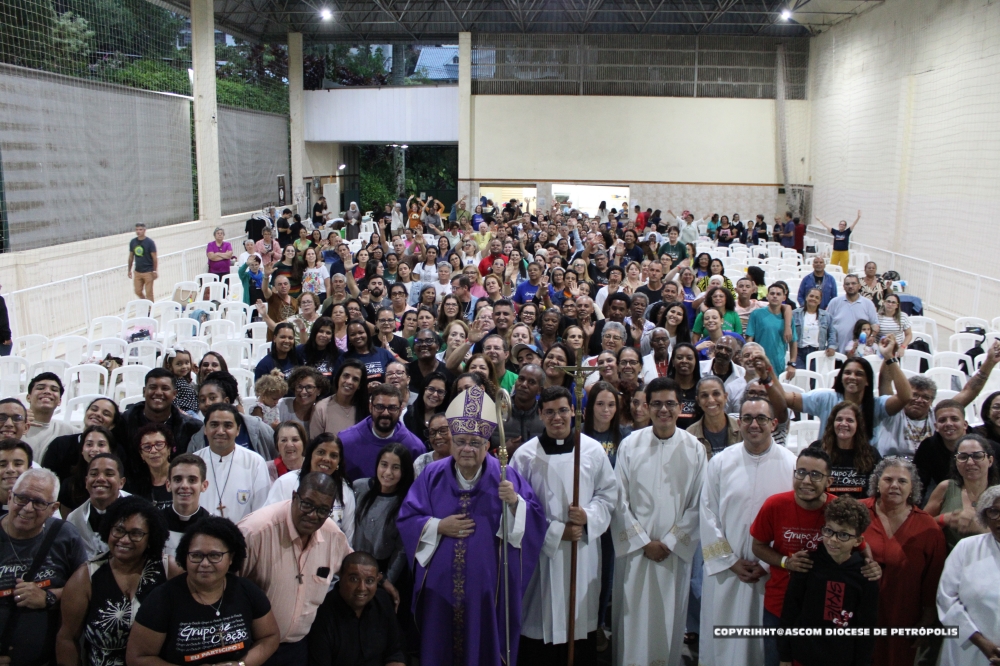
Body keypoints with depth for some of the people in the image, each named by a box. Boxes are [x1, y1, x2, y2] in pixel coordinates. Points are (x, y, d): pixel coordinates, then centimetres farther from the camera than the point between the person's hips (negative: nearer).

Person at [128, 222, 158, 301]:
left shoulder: (150, 242, -8)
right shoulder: (132, 242, 4)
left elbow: (154, 258, -8)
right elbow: (131, 257, 12)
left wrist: (155, 271, -12)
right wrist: (129, 270, 13)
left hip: (148, 272, -4)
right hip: (137, 272, 4)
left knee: (149, 293, -1)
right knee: (138, 292, 7)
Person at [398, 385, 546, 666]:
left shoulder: (505, 476, -2)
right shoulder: (433, 475, 3)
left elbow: (535, 521, -8)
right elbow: (406, 519, 2)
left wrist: (515, 502, -26)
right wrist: (439, 526, -12)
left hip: (488, 584, -1)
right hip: (441, 583, 2)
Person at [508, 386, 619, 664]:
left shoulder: (593, 450, 0)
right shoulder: (525, 455, -6)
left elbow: (609, 493, 6)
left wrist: (588, 516, -12)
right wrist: (557, 531, -10)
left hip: (584, 552, 2)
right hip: (541, 551, -2)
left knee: (582, 619, 10)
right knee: (541, 623, 3)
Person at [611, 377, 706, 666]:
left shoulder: (694, 449, -1)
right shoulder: (630, 445, -3)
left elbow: (698, 504, 0)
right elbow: (620, 500, -2)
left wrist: (670, 542, -5)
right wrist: (644, 542, -6)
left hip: (676, 551, 0)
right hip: (634, 548, 0)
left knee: (670, 616, 8)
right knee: (632, 614, 5)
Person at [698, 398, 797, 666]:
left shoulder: (791, 464, -5)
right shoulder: (720, 462, -2)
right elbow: (708, 515, -1)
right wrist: (730, 561, -5)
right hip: (726, 571, 1)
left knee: (768, 644, 11)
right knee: (723, 644, 10)